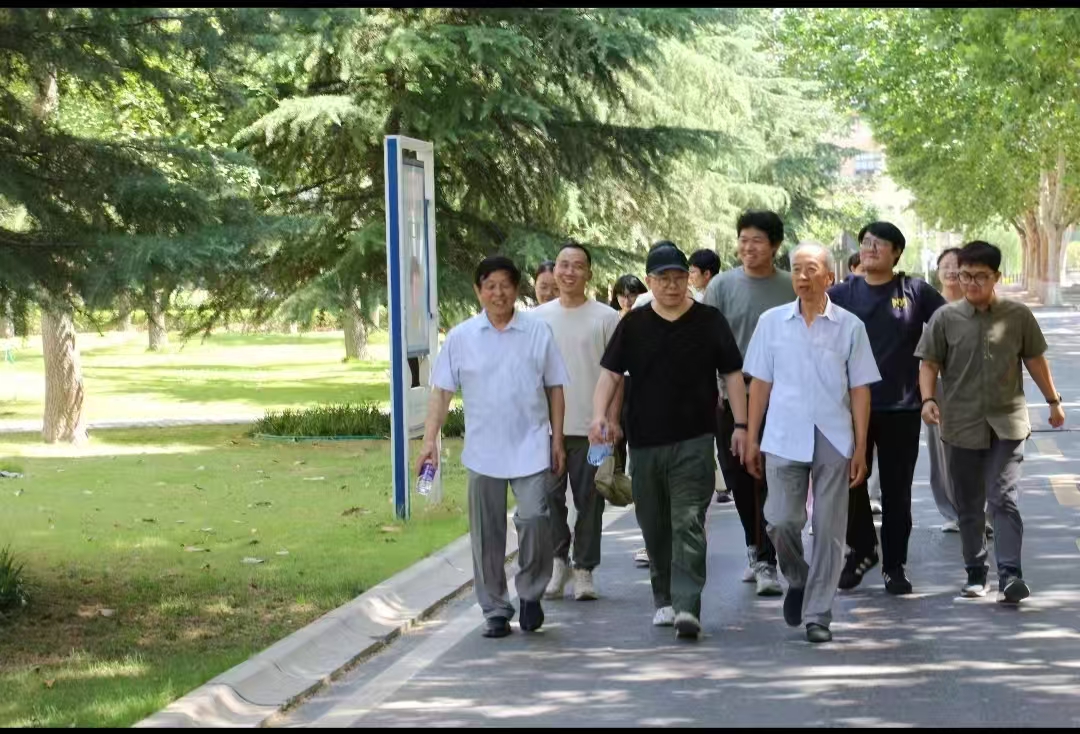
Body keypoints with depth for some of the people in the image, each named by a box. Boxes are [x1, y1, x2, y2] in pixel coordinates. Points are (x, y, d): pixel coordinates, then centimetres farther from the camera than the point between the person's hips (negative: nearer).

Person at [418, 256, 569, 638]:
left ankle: (530, 593, 8)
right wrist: (430, 439, -5)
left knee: (533, 517, -15)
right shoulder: (460, 337, 3)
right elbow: (441, 391, 4)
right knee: (487, 534, 6)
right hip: (483, 452, 1)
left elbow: (555, 388, 8)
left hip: (530, 448, -1)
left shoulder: (538, 332, 3)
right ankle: (495, 610, 17)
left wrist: (557, 439, 5)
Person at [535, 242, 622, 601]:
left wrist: (613, 418, -6)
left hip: (591, 426, -2)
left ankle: (584, 569, 12)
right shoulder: (538, 317, 8)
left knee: (589, 500, 2)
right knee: (549, 496, 3)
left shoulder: (606, 318, 0)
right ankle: (558, 561, 18)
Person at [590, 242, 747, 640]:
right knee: (654, 526, 10)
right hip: (645, 441, 3)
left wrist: (741, 424, 0)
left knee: (689, 525, -12)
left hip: (694, 441, -3)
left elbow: (732, 374, 6)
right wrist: (600, 413, -12)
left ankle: (687, 607, -18)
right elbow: (611, 371, 4)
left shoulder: (709, 321, 3)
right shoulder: (633, 324, 7)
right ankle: (664, 599, 24)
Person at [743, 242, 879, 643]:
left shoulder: (849, 327, 3)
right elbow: (760, 384, 9)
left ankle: (817, 614, 9)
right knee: (781, 521, -7)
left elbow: (860, 390, 4)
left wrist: (860, 448, -1)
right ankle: (797, 580, 23)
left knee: (829, 530, 1)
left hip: (833, 441, 0)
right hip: (784, 439, 0)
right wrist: (752, 440, 6)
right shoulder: (772, 322, 6)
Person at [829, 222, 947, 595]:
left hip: (901, 409, -1)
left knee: (897, 490, 6)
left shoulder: (916, 291, -1)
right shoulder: (841, 294, 2)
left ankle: (894, 564, 16)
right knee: (850, 484, 5)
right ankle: (861, 550, 25)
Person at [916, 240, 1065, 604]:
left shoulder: (1018, 316, 1)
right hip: (961, 424, 2)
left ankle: (1009, 575, -16)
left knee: (1004, 499, -11)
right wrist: (928, 399, -14)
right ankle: (975, 572, 20)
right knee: (969, 505, 9)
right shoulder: (946, 318, 1)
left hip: (1007, 423, -1)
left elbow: (1035, 360, 12)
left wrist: (1053, 400, 18)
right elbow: (929, 363, 2)